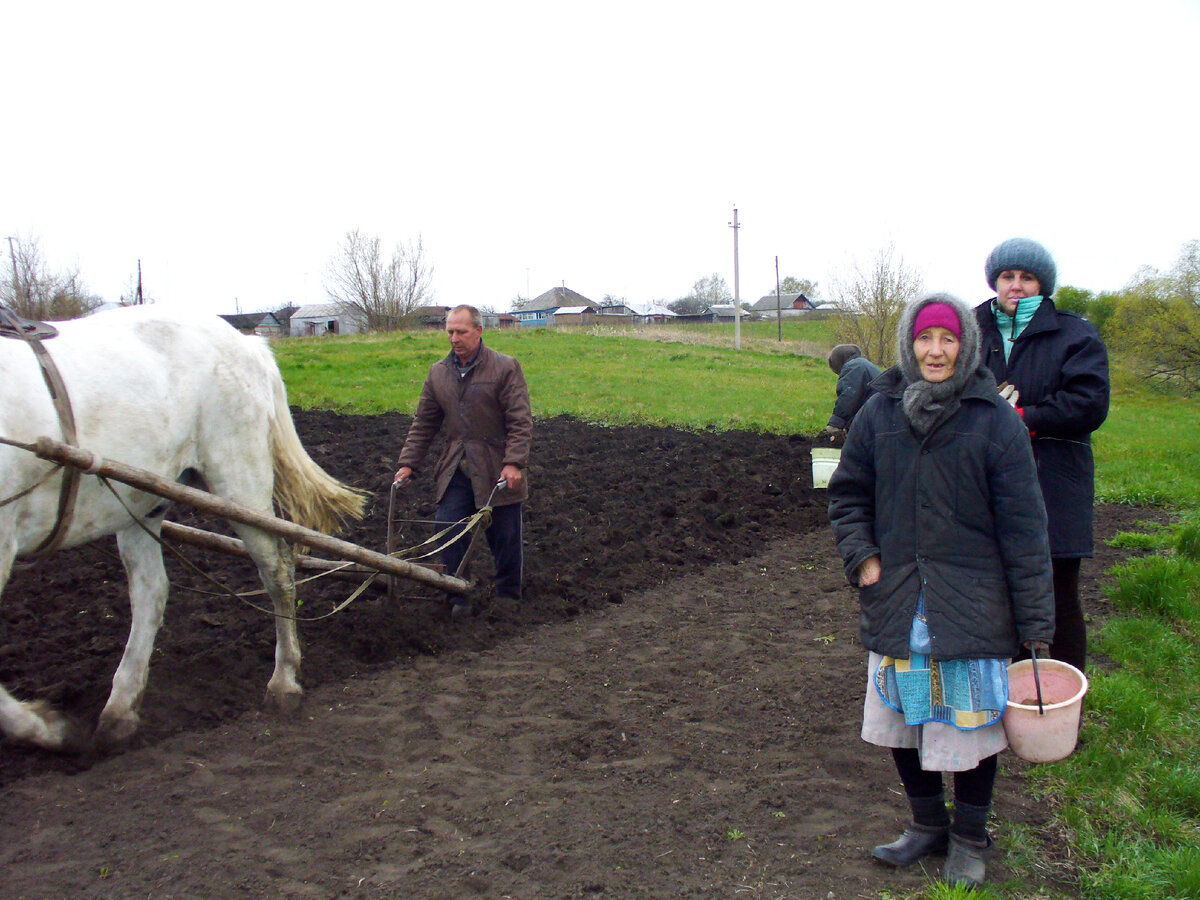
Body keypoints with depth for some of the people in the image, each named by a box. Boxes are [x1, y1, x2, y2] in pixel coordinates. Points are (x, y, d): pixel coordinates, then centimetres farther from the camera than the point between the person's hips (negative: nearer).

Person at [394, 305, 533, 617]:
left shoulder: (505, 368, -6)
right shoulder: (438, 373, 9)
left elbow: (520, 421, -9)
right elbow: (423, 423, 15)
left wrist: (514, 462, -18)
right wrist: (408, 463, 9)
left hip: (497, 472, -4)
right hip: (455, 471, 4)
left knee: (505, 538, 5)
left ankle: (508, 598, 23)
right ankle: (458, 599, 10)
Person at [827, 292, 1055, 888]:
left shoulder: (995, 421, -6)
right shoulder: (879, 415, 3)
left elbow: (1023, 525, -5)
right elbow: (847, 494, 15)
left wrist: (1035, 620, -6)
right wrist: (861, 557, -1)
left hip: (971, 608, -3)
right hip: (896, 605, 3)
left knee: (969, 723, 6)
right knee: (900, 721, 13)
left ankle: (970, 839, 29)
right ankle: (928, 823, 36)